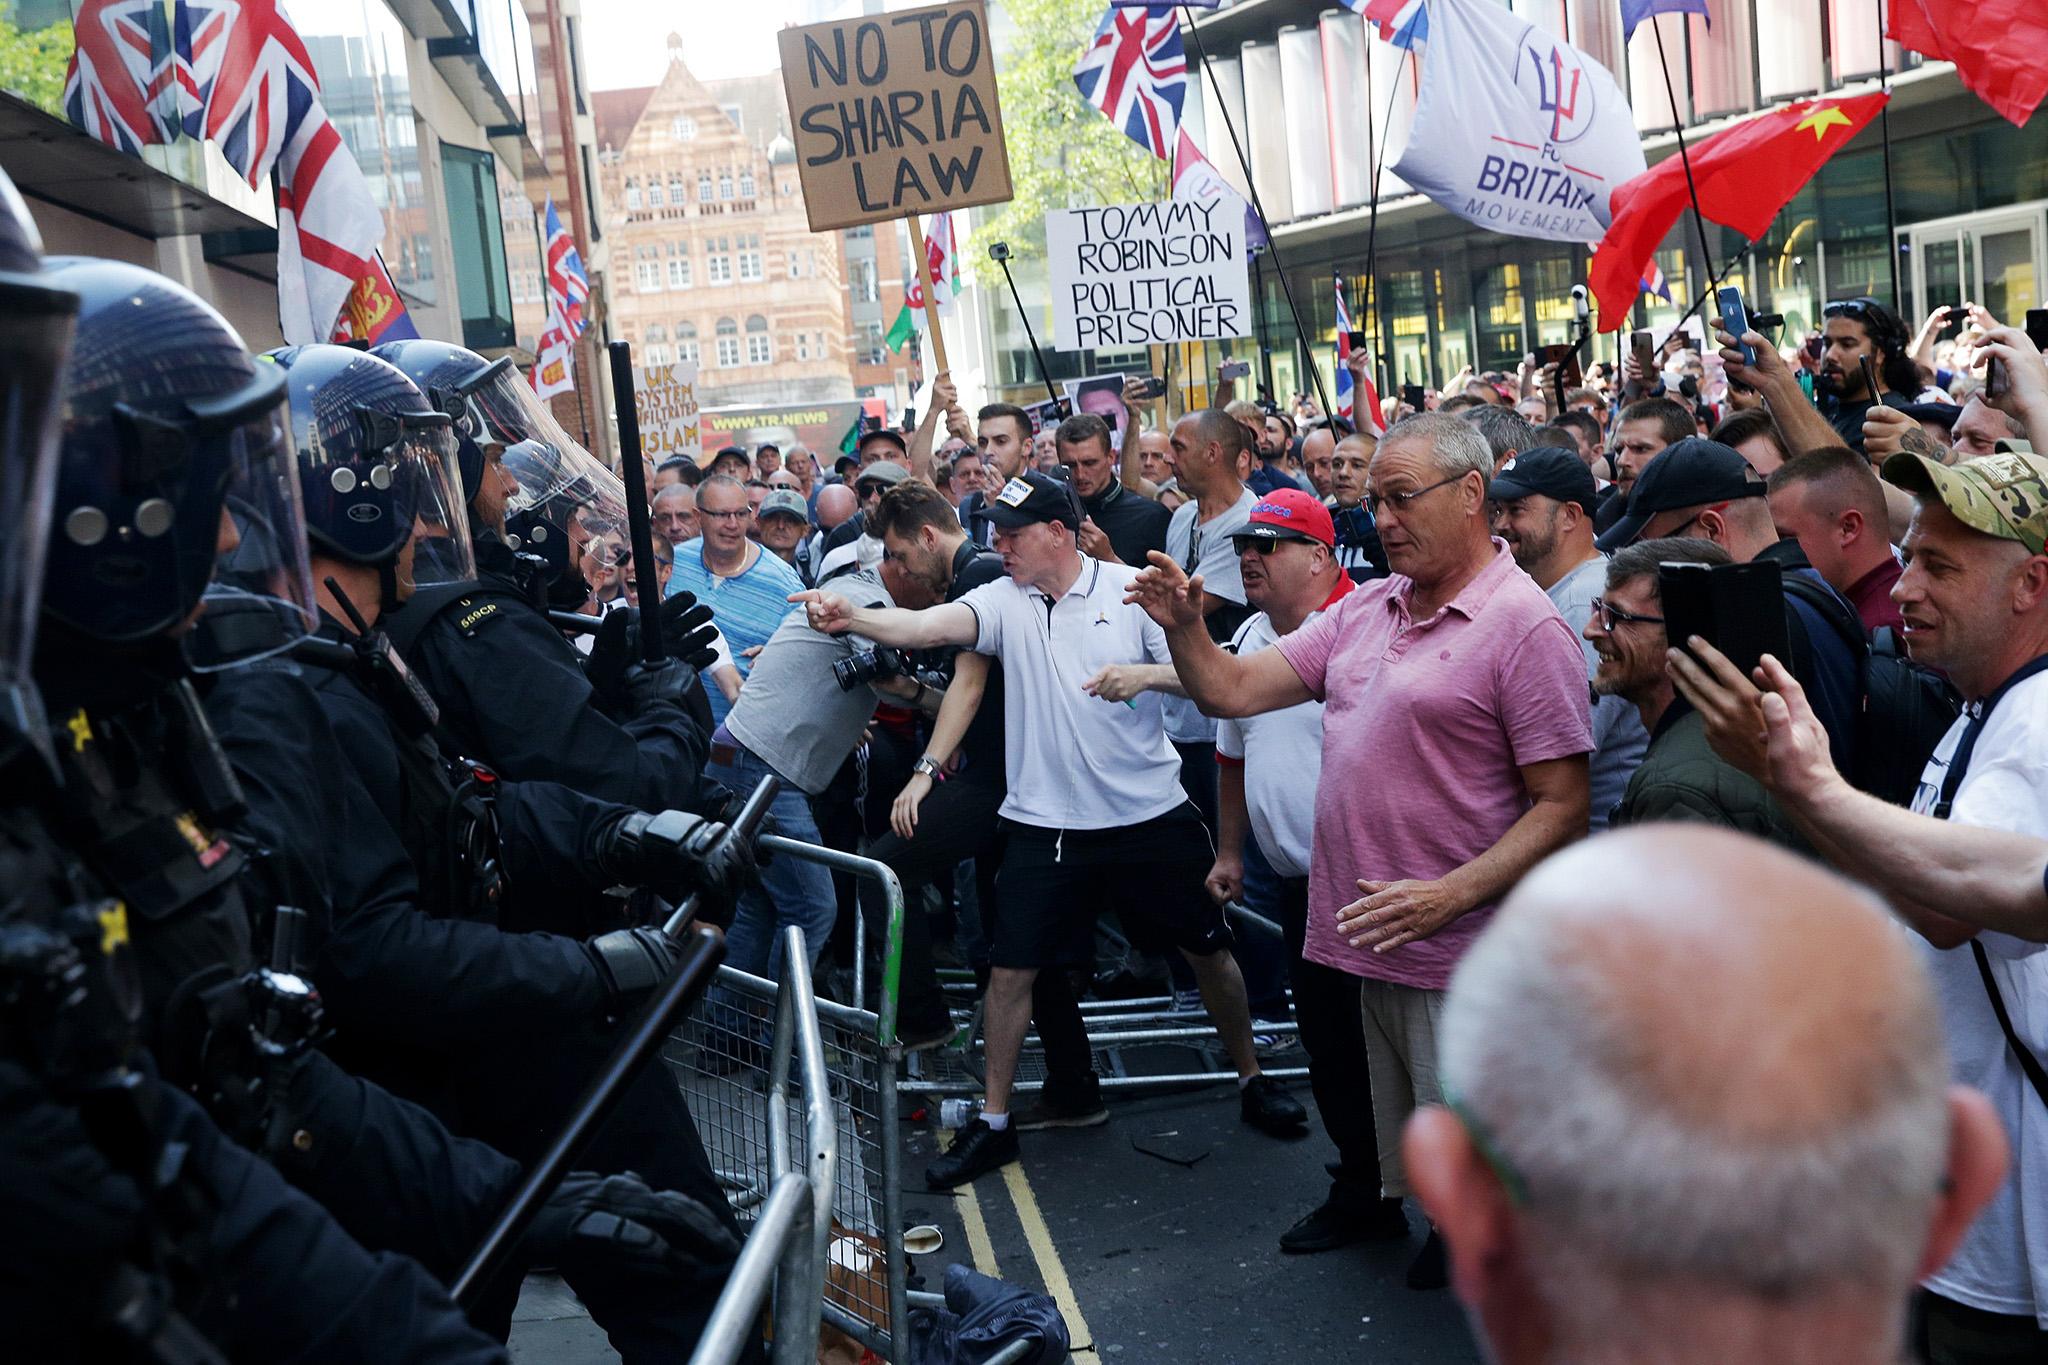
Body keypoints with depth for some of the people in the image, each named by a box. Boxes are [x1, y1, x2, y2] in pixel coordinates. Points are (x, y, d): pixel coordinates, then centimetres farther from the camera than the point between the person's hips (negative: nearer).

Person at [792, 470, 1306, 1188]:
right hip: (1045, 823, 1)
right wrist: (853, 618, -37)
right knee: (1012, 967, 2)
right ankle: (994, 1122, 18)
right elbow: (926, 625, -20)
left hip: (1151, 813, -1)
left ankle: (1252, 1079, 34)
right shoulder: (1003, 601, -2)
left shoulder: (1131, 588, -5)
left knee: (1207, 947, 11)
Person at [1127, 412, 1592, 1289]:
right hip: (1366, 948, 7)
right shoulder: (1364, 610, 11)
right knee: (1405, 1160, 20)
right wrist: (1183, 626, -10)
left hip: (1458, 959, -7)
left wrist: (1450, 895, -24)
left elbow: (1562, 806, -15)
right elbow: (1232, 691, 8)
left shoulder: (1525, 626, -11)